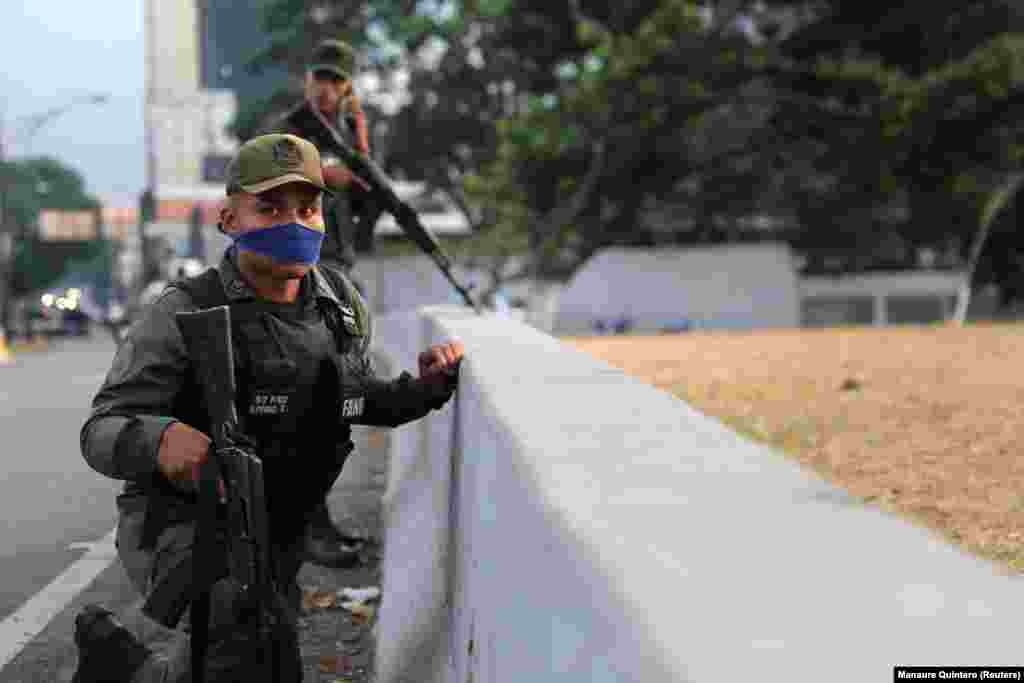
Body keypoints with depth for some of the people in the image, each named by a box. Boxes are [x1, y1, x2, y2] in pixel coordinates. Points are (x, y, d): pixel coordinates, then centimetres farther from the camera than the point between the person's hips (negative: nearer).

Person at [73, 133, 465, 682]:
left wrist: (426, 388, 1)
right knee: (261, 637, -35)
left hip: (274, 536, 7)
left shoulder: (342, 307, 2)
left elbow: (354, 399, 19)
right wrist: (161, 439, -42)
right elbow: (101, 433, -20)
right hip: (178, 526, -7)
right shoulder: (186, 313, -16)